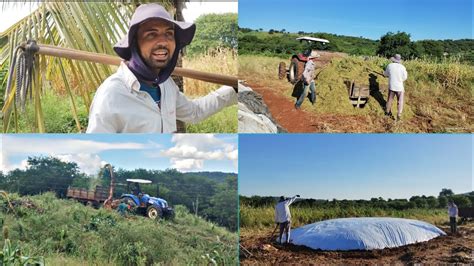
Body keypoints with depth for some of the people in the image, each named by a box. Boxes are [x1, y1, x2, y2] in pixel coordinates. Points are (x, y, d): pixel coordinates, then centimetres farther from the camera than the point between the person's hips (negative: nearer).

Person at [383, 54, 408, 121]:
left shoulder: (390, 65, -7)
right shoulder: (402, 67, -15)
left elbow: (385, 74, 8)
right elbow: (405, 77, -6)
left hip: (391, 86, 3)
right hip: (399, 87, -3)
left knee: (390, 99, 21)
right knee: (400, 102, 8)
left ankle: (388, 111, 36)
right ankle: (399, 115, 6)